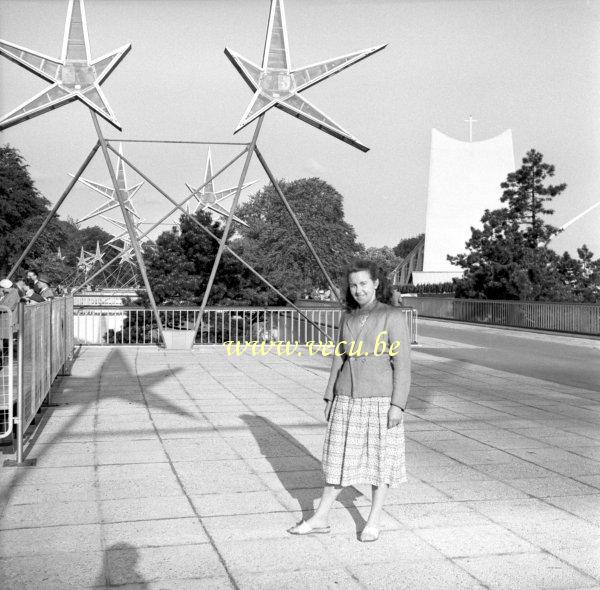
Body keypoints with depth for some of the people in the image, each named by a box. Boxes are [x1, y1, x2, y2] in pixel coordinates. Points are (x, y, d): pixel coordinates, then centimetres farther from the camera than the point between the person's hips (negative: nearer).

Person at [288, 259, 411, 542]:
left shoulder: (393, 317, -8)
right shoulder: (347, 319, 8)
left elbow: (402, 364, -11)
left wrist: (398, 405, -15)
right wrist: (330, 397, 11)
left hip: (380, 399, -5)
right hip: (347, 399, 5)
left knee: (380, 460, 5)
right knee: (339, 458, 10)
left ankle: (373, 521, 19)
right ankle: (320, 519, 19)